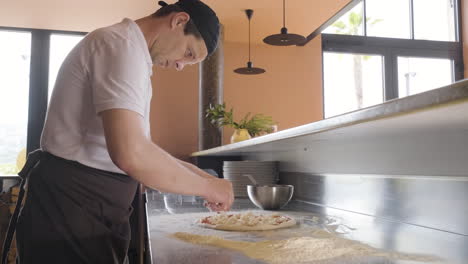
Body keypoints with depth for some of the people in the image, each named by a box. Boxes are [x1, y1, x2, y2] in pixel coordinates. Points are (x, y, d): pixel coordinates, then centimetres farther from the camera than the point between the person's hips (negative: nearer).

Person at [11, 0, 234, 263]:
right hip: (72, 210, -10)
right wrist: (206, 186, -18)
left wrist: (196, 173, 9)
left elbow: (135, 144, 18)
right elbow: (130, 154, -32)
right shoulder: (121, 44, -18)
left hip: (90, 208, 10)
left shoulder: (128, 49, 14)